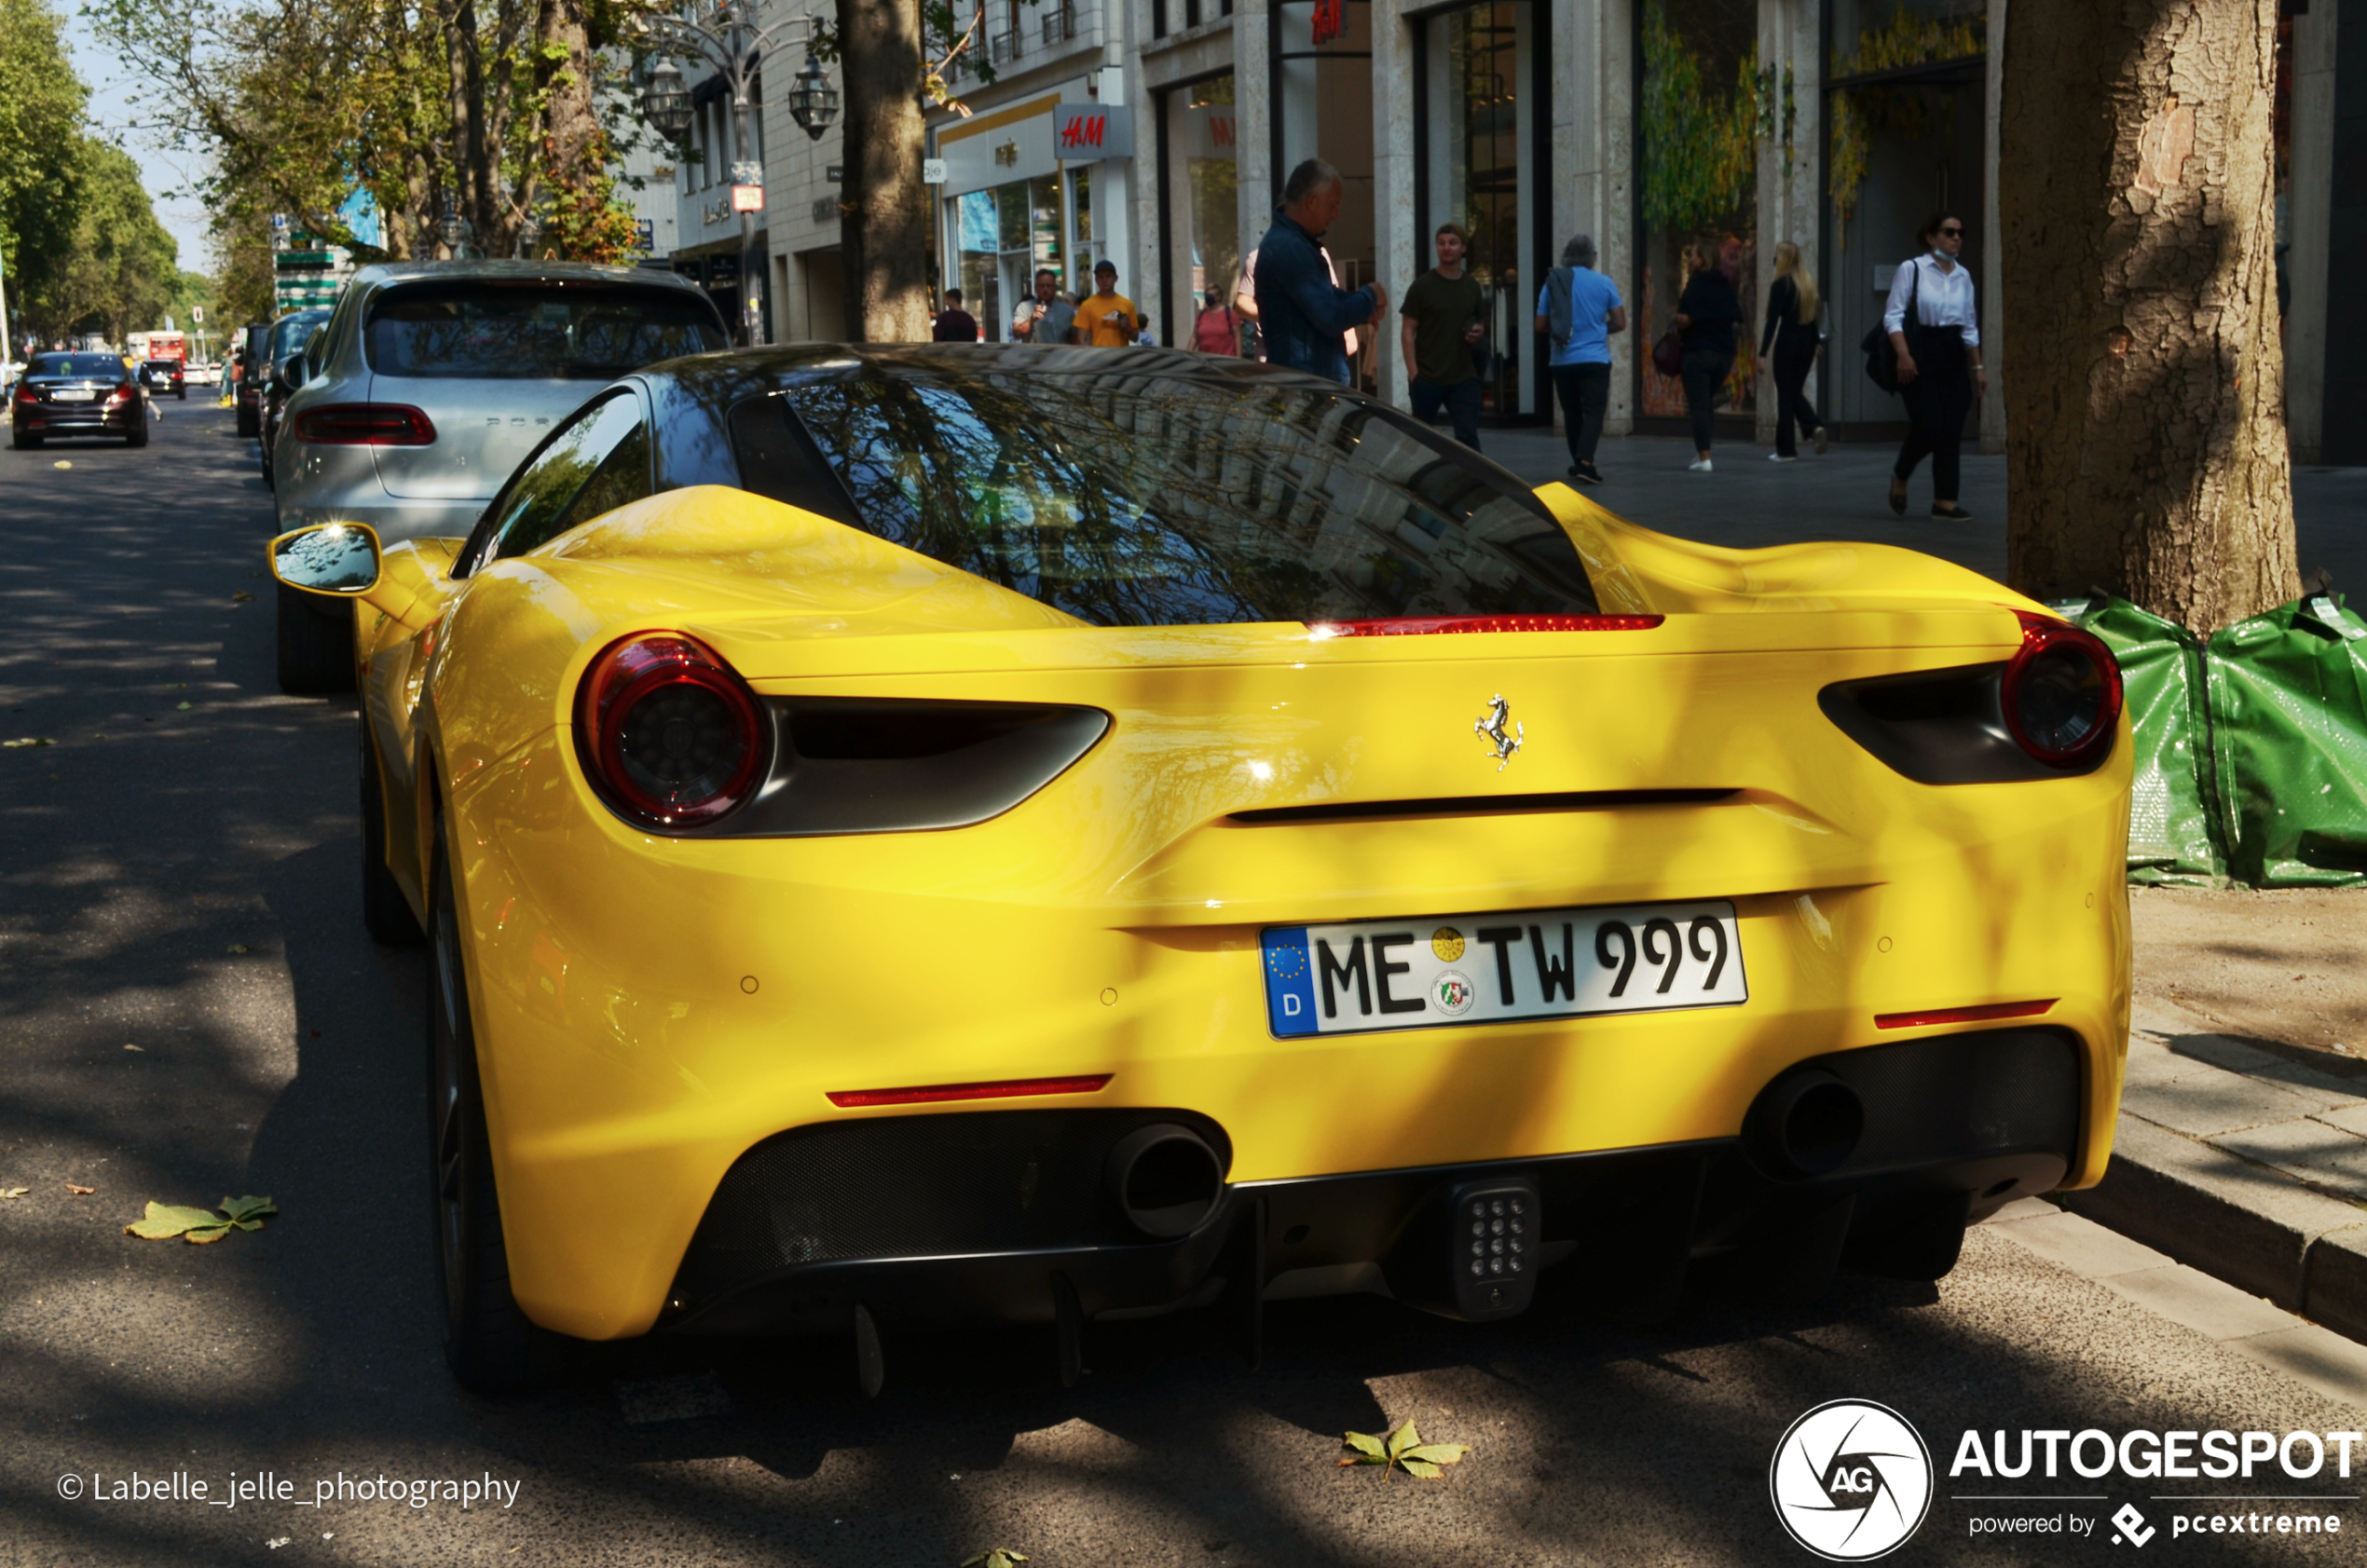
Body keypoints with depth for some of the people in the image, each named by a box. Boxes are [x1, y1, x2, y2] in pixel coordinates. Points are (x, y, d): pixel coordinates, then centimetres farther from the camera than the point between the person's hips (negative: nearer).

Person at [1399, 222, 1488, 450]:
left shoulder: (1472, 286, 9)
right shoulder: (1423, 286, -3)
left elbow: (1481, 322, 24)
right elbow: (1407, 331, -4)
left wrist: (1478, 332, -2)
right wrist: (1413, 374, -12)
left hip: (1464, 378, 2)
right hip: (1427, 378, -2)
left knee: (1468, 436, -7)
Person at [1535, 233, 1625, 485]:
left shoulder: (1553, 283, 2)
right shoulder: (1604, 283, -1)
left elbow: (1541, 325, 5)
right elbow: (1619, 323, 1)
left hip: (1562, 361, 2)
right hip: (1595, 359, -2)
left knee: (1572, 413, 14)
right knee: (1594, 411, -4)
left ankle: (1579, 463, 19)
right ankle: (1585, 462, -21)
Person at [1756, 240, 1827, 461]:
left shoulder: (1780, 285, -11)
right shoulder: (1809, 283, 8)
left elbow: (1772, 321, -14)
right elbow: (1813, 317, 12)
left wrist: (1762, 353, -14)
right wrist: (1817, 341, 22)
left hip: (1787, 344, -6)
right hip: (1807, 344, 6)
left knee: (1785, 396, 1)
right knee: (1796, 392, 18)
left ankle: (1786, 450, 2)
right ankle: (1815, 426, -8)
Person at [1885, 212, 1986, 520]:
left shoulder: (1963, 275, 12)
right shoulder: (1911, 269, -3)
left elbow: (1970, 326, 17)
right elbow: (1893, 316, -7)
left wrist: (1978, 367, 14)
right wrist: (1903, 355, -18)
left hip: (1953, 356, 5)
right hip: (1920, 353, -5)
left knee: (1951, 431, 0)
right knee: (1928, 428, -13)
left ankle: (1945, 500, 4)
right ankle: (1900, 477, 15)